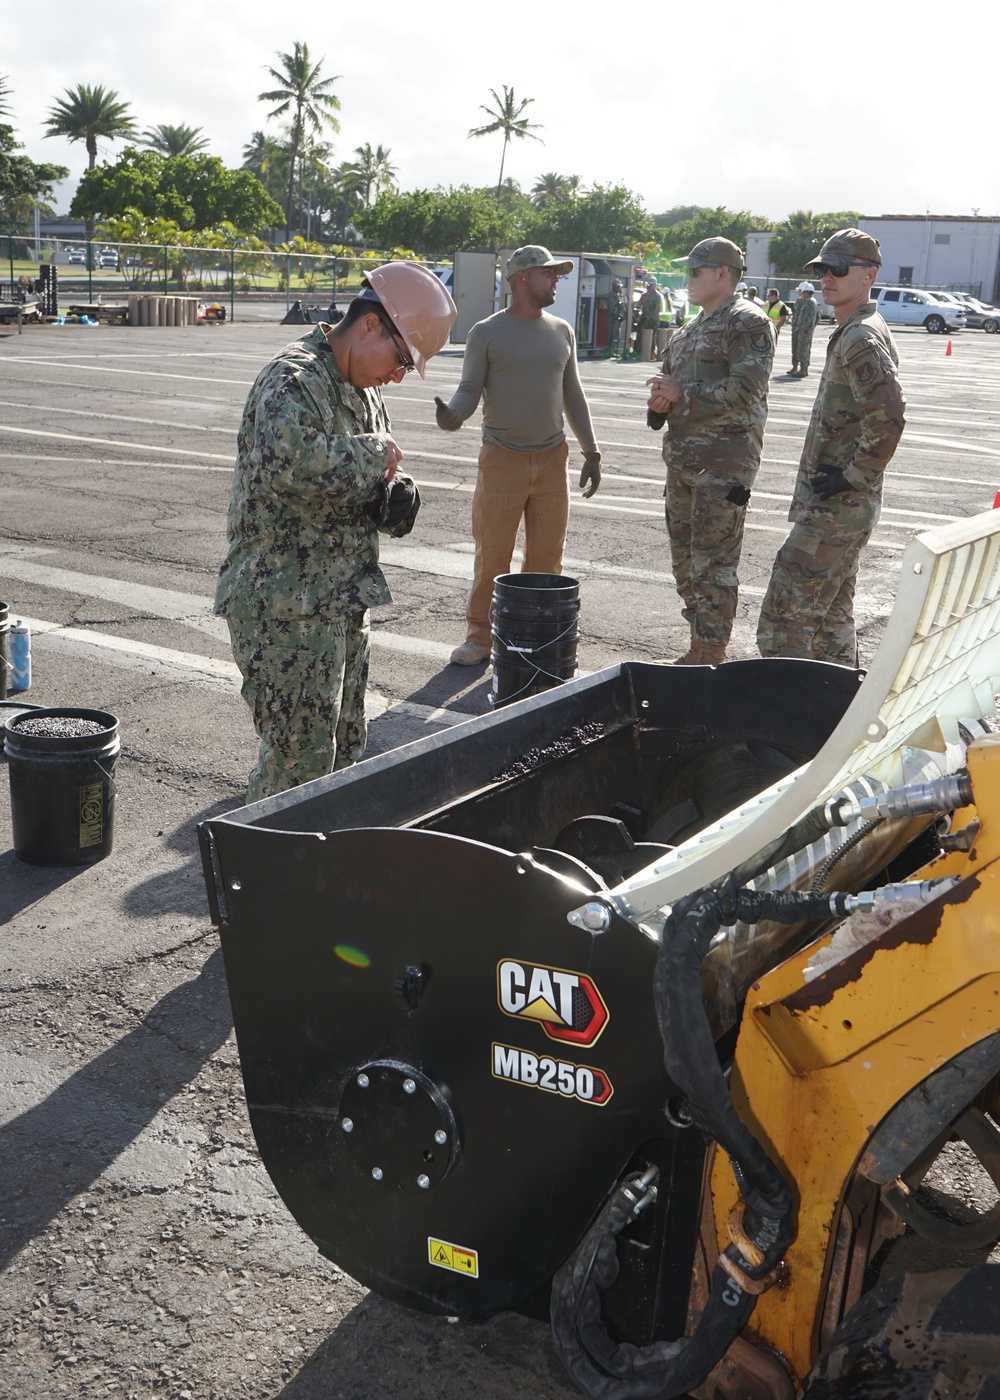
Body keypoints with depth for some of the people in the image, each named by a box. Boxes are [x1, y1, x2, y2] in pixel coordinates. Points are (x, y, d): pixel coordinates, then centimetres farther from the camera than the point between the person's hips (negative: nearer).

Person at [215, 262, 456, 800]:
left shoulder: (362, 390, 15)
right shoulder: (293, 380, -16)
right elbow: (289, 462, -38)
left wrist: (393, 495, 4)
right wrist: (373, 453, -22)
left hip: (341, 604, 10)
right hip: (286, 610, -10)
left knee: (344, 756, 18)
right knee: (298, 765, -4)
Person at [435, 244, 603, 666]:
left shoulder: (561, 331, 12)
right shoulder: (486, 333, -1)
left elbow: (572, 394, 17)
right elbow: (470, 390, -2)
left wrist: (591, 451, 15)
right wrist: (453, 413, -25)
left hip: (553, 458, 4)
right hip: (502, 458, -4)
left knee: (546, 556, 6)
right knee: (492, 556, -3)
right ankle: (480, 637, 9)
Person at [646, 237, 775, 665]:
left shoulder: (748, 324, -8)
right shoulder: (691, 329, 20)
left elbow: (745, 390, -20)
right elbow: (668, 381, 26)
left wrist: (681, 393, -15)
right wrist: (661, 401, 2)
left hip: (723, 464, -9)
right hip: (681, 460, 9)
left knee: (713, 562, -7)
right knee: (685, 557, 13)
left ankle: (713, 656, -1)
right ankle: (698, 650, 24)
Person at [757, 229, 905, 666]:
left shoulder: (862, 339, -16)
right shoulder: (851, 334, 17)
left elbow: (888, 417, -29)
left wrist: (853, 477, -21)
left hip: (836, 507, -11)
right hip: (840, 505, 11)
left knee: (785, 615, -11)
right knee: (832, 613, 18)